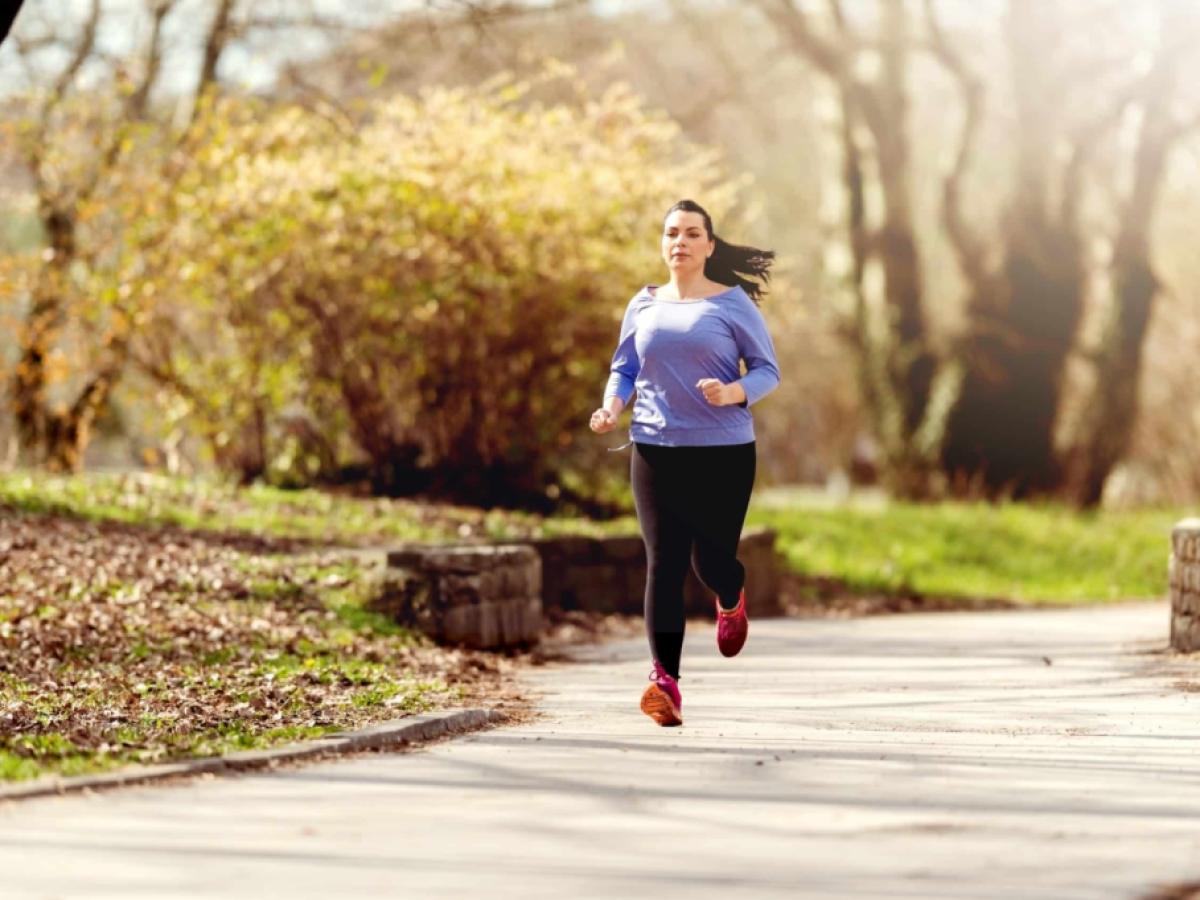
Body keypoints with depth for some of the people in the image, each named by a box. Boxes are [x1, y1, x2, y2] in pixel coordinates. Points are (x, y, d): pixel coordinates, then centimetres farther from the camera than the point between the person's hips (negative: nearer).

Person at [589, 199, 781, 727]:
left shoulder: (734, 304, 0)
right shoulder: (644, 306, 9)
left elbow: (768, 370, 2)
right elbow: (624, 368, 17)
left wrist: (733, 392, -19)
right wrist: (611, 406, -3)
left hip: (723, 451, -2)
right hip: (655, 450, 2)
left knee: (711, 560, 2)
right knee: (663, 562, -9)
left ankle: (731, 600, 43)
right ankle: (666, 683, -16)